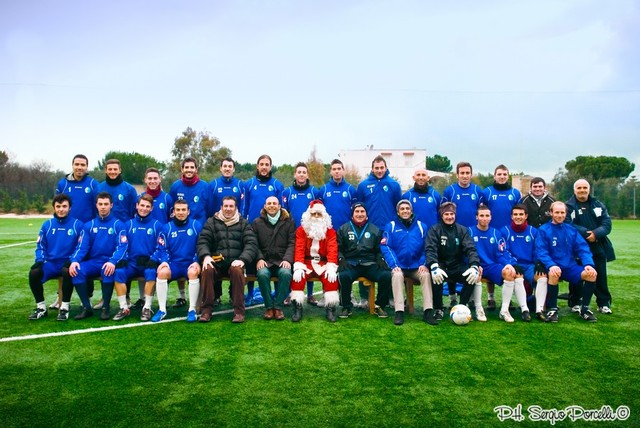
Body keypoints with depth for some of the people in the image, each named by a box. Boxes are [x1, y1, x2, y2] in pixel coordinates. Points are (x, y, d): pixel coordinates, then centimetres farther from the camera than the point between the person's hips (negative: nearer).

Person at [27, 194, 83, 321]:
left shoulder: (77, 225, 0)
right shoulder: (47, 225, 11)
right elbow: (40, 246, 13)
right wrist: (40, 260, -6)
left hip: (68, 264, -4)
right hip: (51, 263, 4)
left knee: (67, 271, -37)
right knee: (33, 273, -24)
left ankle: (64, 308, -19)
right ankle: (41, 307, -4)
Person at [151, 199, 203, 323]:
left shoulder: (196, 225, 2)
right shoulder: (167, 228, 7)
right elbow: (161, 248, 6)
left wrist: (197, 262, -13)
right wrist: (164, 261, -14)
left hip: (191, 264, -2)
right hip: (173, 264, 2)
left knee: (193, 272, -34)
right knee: (162, 272, -28)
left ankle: (192, 310, -21)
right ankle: (162, 310, -17)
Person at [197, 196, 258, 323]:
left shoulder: (243, 223, 13)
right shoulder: (212, 222, 15)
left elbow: (252, 244, 1)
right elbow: (202, 241, 5)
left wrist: (243, 259, -17)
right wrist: (206, 256, -16)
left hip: (235, 262, -1)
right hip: (217, 262, 1)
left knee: (237, 270, -34)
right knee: (207, 269, -31)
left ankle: (239, 311, -25)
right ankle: (206, 309, -20)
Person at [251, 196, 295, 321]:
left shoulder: (288, 221, 11)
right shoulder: (257, 222, 13)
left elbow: (292, 243, 4)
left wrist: (287, 259, -11)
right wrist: (259, 259, -10)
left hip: (282, 261, 0)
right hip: (265, 260, 1)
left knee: (286, 273, -33)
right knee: (262, 274, -32)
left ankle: (278, 307, -17)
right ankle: (269, 307, -15)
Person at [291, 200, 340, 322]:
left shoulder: (330, 230, 5)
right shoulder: (301, 230, 4)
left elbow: (332, 249, -6)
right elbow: (299, 249, -7)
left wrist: (331, 268, -23)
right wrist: (298, 267, -23)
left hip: (323, 263, 0)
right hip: (306, 262, 0)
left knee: (331, 277, -28)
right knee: (298, 277, -28)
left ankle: (331, 308, -17)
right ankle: (297, 308, -19)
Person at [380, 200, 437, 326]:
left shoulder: (421, 226, 7)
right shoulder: (391, 226, 2)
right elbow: (386, 247, -5)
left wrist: (423, 264, -9)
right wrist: (394, 265, -17)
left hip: (417, 267, 2)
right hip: (399, 267, -1)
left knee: (426, 275, -27)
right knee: (397, 275, -32)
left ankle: (428, 312, -26)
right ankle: (399, 312, -32)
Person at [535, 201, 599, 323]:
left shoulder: (572, 230, 11)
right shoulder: (543, 230, -1)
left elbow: (583, 249, 5)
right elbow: (541, 251, -9)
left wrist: (588, 264, -14)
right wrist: (551, 265, -27)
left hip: (571, 266, 4)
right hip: (554, 267, -4)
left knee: (591, 274, -22)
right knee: (553, 274, -37)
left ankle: (585, 308, -3)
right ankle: (552, 309, -18)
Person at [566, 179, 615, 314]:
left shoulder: (598, 205, 10)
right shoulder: (568, 206, -2)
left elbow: (607, 223, 0)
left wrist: (596, 233, -19)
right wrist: (587, 233, -23)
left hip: (599, 247, 3)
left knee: (601, 276, 8)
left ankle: (604, 303, 20)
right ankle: (575, 303, 17)